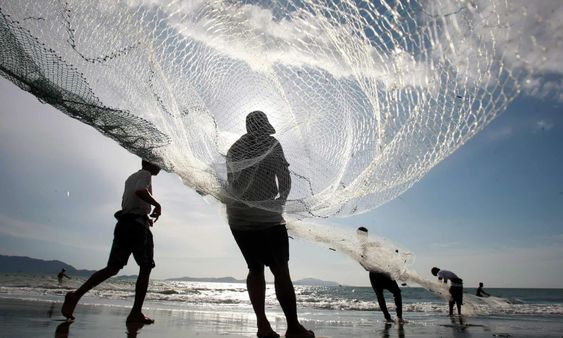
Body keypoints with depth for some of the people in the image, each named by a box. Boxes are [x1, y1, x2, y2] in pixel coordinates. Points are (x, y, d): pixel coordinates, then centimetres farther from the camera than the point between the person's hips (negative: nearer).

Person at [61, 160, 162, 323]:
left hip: (123, 223, 8)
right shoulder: (146, 174, -1)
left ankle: (76, 295, -8)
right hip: (138, 225, -8)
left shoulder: (130, 178, 27)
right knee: (145, 268, -1)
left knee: (112, 268, 6)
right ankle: (136, 313, -4)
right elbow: (140, 192, -24)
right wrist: (157, 204, -11)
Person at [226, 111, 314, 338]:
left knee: (255, 268, 12)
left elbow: (232, 184, 13)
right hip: (266, 216, -5)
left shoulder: (234, 149, 12)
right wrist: (280, 200, 9)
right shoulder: (270, 143, -2)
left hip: (237, 218, 5)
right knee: (281, 270, 1)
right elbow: (284, 178, -5)